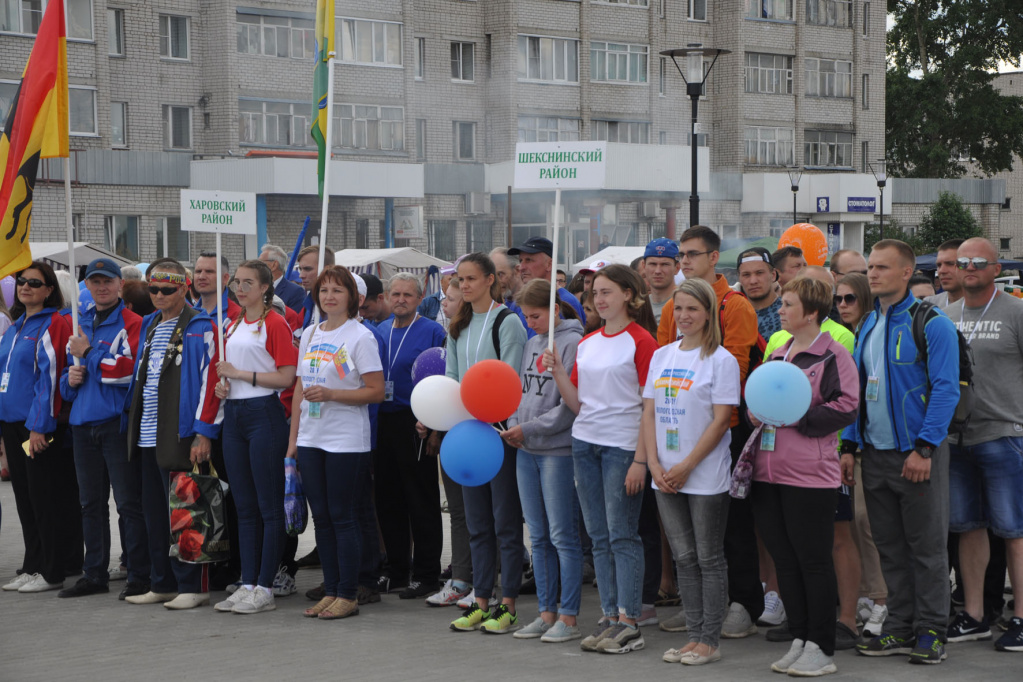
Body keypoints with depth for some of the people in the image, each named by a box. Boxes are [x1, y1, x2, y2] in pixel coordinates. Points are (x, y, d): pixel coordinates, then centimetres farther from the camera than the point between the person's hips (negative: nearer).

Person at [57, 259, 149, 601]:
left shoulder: (132, 323, -4)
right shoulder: (80, 325, 17)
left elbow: (127, 370, -17)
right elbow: (67, 374, 23)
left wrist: (88, 353, -9)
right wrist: (70, 379, 1)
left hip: (117, 423, -7)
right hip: (83, 424, 7)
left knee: (129, 502, -4)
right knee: (91, 502, 12)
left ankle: (139, 576, 1)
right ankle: (94, 574, 20)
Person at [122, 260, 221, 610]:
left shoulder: (200, 328, -7)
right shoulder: (149, 325, 17)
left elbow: (210, 381, -13)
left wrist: (203, 433, -18)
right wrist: (132, 428, 17)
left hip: (179, 435, -8)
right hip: (148, 436, 8)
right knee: (155, 512, 11)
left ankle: (193, 586, 3)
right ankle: (163, 584, 19)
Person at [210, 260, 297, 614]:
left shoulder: (275, 323, -7)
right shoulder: (232, 325, 16)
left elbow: (286, 377, -13)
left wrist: (240, 374, -12)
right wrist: (222, 384, 5)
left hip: (264, 415, -8)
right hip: (234, 415, 8)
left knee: (269, 506, -3)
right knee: (244, 505, 10)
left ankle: (265, 589, 0)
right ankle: (247, 584, 15)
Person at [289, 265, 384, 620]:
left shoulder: (360, 336, -7)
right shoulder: (309, 334, 13)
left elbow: (376, 391, -11)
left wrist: (331, 394, -19)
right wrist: (293, 437, 13)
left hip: (346, 441, -6)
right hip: (311, 439, 6)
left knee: (343, 516, -3)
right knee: (321, 516, 9)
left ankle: (348, 596, 4)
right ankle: (331, 591, 17)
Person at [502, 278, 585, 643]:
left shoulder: (572, 343, -11)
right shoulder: (532, 343, 14)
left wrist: (529, 428, -14)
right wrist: (514, 425, 1)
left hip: (559, 450, -8)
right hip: (527, 451, 8)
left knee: (563, 535, -3)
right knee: (538, 537, 11)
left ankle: (568, 617, 2)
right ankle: (546, 613, 18)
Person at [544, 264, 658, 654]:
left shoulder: (640, 341, -7)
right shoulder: (587, 343, 14)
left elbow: (649, 407, -10)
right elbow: (577, 403, 13)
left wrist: (640, 459, -15)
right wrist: (557, 371, -2)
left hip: (623, 445, -7)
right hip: (585, 442, 7)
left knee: (622, 534, -6)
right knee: (599, 535, 8)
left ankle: (628, 623, -3)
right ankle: (609, 617, 13)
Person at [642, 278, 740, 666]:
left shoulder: (721, 360, -6)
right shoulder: (661, 356, 11)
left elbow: (721, 420, -11)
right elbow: (649, 413, 10)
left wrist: (686, 467, -13)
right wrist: (654, 463, -2)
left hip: (706, 477, -5)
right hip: (666, 477, 6)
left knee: (709, 559, 2)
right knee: (684, 558, 10)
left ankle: (709, 641, 7)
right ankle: (694, 635, 17)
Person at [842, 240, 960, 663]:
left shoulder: (931, 323, -9)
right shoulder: (867, 325, 12)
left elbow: (945, 389, -14)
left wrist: (924, 449, -19)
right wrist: (850, 446, 8)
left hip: (918, 454, -6)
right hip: (875, 453, 7)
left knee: (926, 545, 0)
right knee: (890, 546, 10)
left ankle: (931, 632, 8)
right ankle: (900, 628, 18)